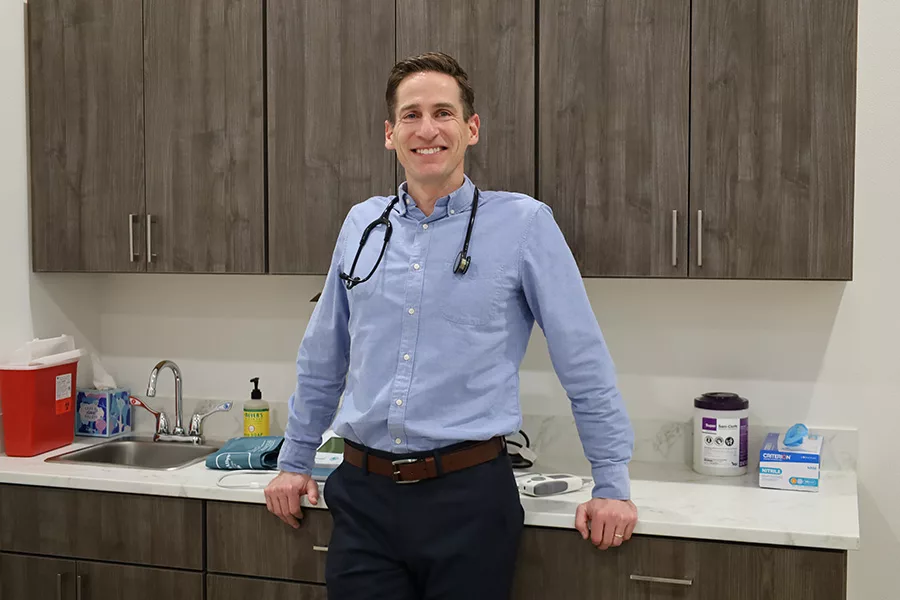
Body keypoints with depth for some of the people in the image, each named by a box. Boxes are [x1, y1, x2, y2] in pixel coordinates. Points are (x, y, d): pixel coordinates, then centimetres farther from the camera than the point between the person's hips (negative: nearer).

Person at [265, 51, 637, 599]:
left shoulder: (524, 223, -5)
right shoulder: (362, 225, 7)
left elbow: (583, 362, -3)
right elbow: (322, 358, 17)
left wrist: (612, 485, -1)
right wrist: (295, 462, 20)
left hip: (469, 496, -3)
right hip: (363, 497, 3)